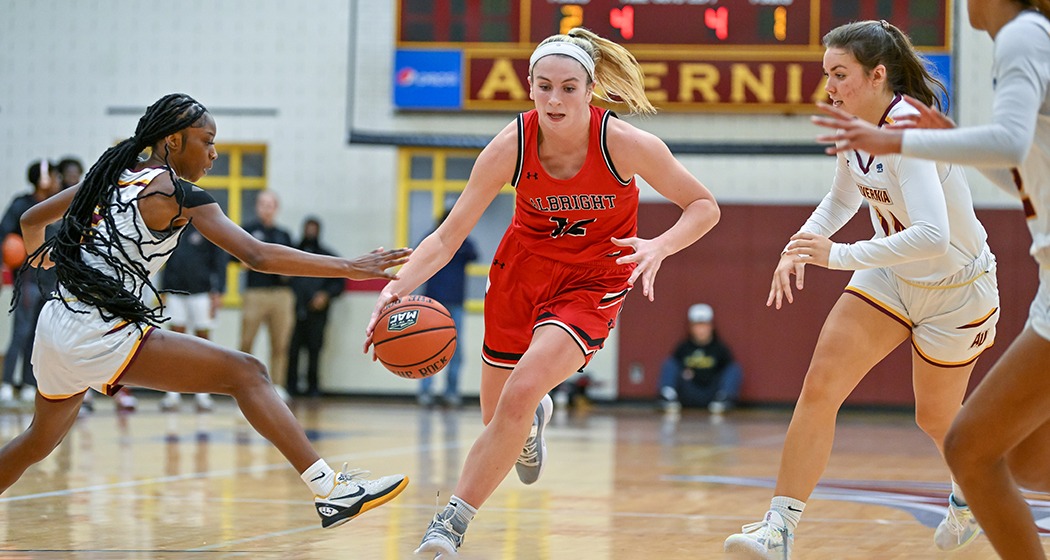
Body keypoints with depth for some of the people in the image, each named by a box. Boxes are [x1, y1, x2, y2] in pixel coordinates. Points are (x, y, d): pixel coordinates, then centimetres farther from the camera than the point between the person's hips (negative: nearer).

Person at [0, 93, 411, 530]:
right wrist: (349, 268, -17)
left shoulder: (111, 177, 15)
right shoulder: (176, 194, -8)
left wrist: (38, 255, 50)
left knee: (41, 439, 31)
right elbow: (257, 256, -17)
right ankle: (330, 492, -23)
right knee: (245, 373, -12)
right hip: (104, 335, -9)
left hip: (57, 326, 9)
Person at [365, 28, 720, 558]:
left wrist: (660, 246, -33)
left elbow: (704, 206, -13)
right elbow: (449, 235, -18)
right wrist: (397, 287, -35)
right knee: (498, 416, 13)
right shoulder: (511, 146, -22)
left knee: (519, 396, -24)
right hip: (523, 267, 3)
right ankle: (534, 421, 53)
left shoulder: (626, 144, -25)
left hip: (593, 281, -3)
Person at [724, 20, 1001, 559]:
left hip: (956, 289, -6)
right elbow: (843, 200, 14)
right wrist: (799, 247, -3)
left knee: (935, 417, 14)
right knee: (818, 389, -12)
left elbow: (934, 236, -44)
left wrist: (840, 255, -42)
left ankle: (968, 495, 49)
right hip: (890, 276, 6)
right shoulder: (853, 126, -6)